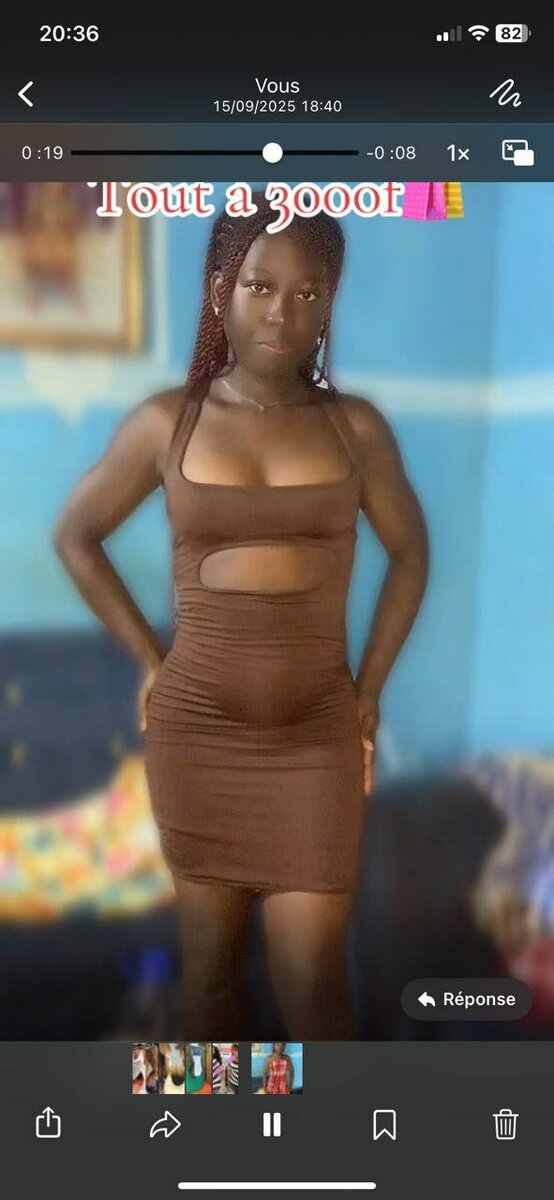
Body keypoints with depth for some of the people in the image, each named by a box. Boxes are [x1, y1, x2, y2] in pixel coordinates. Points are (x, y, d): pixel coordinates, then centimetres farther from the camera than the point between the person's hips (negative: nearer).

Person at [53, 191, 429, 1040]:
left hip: (317, 736, 0)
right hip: (195, 731, 1)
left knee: (313, 973, -1)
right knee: (211, 954, 14)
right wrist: (149, 659, 3)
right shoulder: (166, 422, -3)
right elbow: (75, 535, 9)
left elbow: (410, 554, 12)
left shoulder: (355, 426, -1)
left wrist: (371, 686, 6)